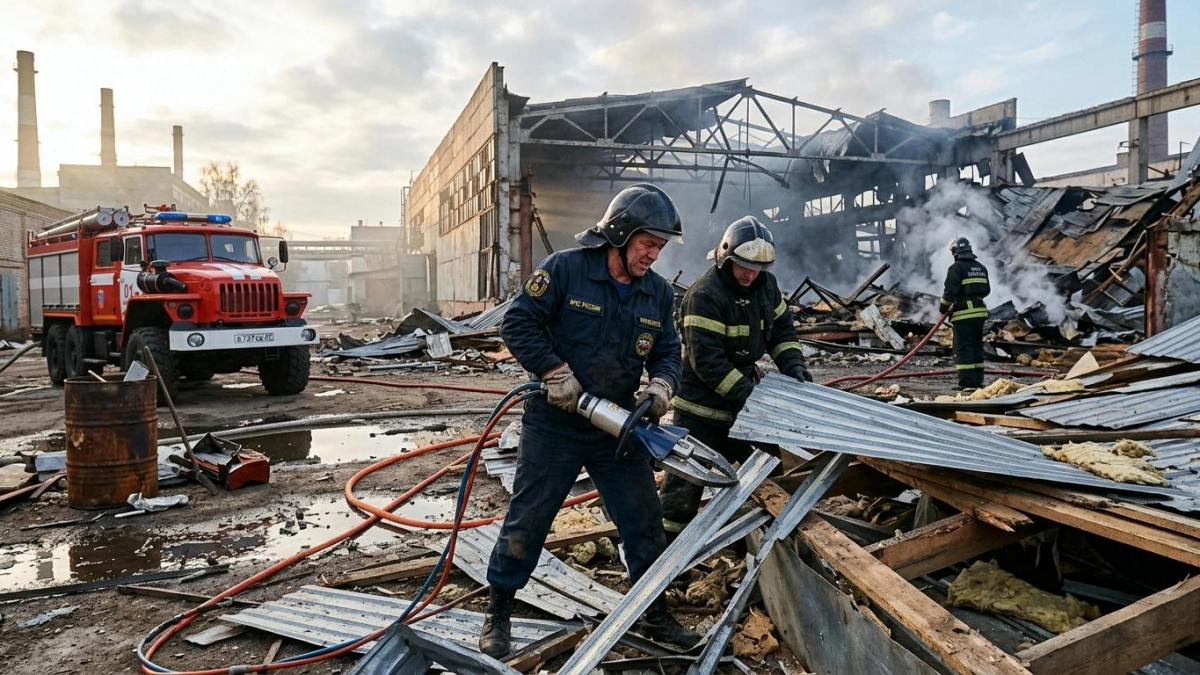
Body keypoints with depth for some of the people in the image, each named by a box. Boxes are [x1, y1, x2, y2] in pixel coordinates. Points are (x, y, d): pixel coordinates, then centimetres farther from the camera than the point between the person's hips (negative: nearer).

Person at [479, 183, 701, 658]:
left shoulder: (659, 293, 3)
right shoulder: (565, 269, -13)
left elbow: (668, 351, 9)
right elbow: (517, 323, -13)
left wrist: (661, 384, -13)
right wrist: (556, 372, -21)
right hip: (553, 427, -4)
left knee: (644, 522, 11)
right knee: (527, 521, 7)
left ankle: (656, 614, 31)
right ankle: (498, 614, 27)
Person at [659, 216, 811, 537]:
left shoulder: (766, 284, 0)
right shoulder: (704, 294, -24)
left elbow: (781, 329, 10)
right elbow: (706, 359, -28)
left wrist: (793, 365, -7)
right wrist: (747, 394, -30)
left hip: (742, 393, 8)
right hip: (701, 404, -8)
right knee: (686, 480, 0)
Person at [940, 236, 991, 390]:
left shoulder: (956, 268, -10)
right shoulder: (981, 268, 14)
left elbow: (950, 291, -16)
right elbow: (986, 290, 18)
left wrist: (944, 308, -3)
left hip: (963, 313, -7)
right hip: (980, 311, 8)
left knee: (963, 348, -5)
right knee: (977, 346, 14)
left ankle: (967, 382, -8)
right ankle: (978, 381, 17)